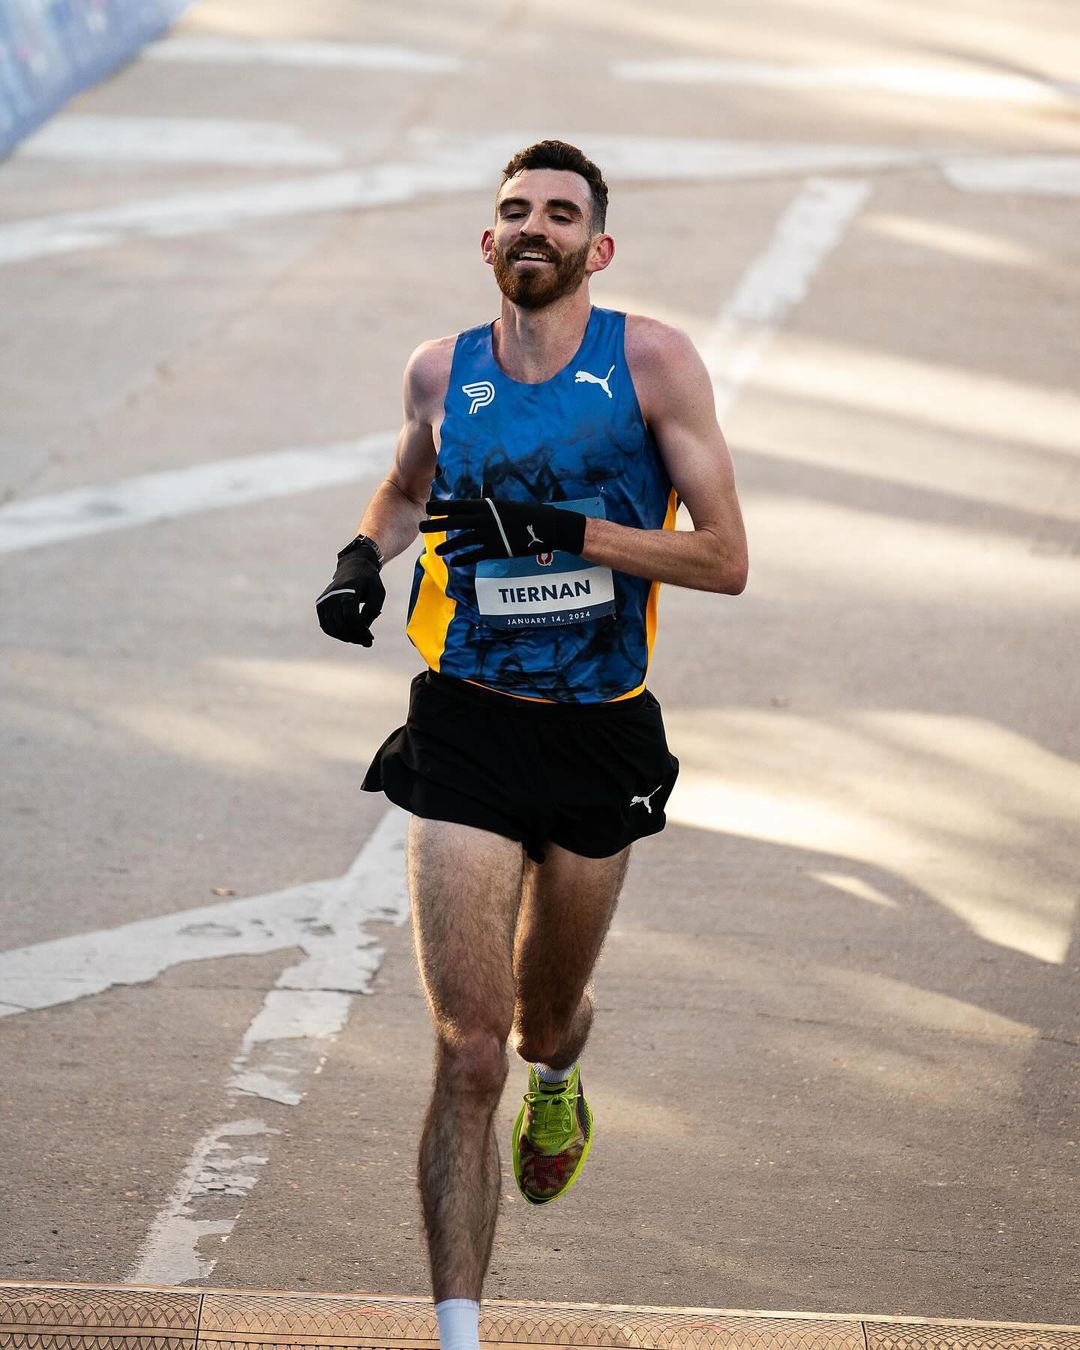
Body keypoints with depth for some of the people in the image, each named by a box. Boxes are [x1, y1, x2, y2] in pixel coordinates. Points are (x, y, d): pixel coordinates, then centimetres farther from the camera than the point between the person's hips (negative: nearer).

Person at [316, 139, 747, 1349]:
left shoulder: (652, 361, -6)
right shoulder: (440, 372, 2)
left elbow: (725, 560, -9)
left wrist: (569, 529, -20)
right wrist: (364, 555, 4)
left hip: (601, 738, 0)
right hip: (467, 732, 0)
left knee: (545, 1015, 20)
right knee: (468, 1052, -10)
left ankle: (557, 1079, 59)